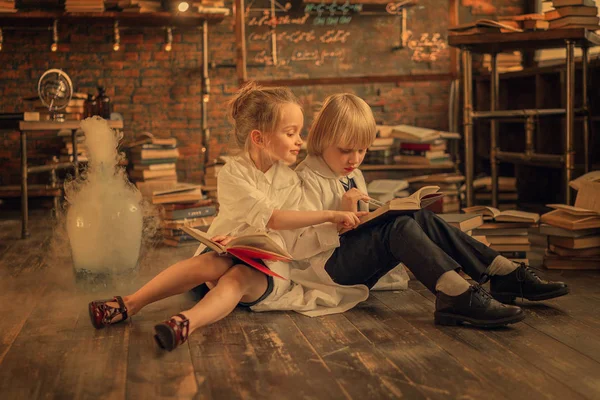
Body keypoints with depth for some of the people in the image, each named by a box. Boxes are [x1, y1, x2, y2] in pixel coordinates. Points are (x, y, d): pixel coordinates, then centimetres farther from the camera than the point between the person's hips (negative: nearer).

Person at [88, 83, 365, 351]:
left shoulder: (290, 180, 6)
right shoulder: (233, 173, -6)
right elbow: (272, 218, -16)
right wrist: (330, 215, -18)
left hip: (268, 265, 1)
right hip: (226, 253, -1)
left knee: (238, 277, -32)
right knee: (208, 264, -34)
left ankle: (188, 321, -58)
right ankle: (131, 303, -34)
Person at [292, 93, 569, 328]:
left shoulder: (353, 176, 18)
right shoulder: (307, 180, -11)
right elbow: (301, 245, -19)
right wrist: (343, 214, -24)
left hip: (362, 266, 8)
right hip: (331, 264, -8)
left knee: (421, 218, -12)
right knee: (398, 228, -30)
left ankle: (507, 274, -18)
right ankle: (458, 295, -52)